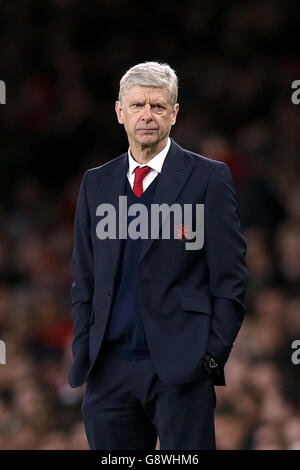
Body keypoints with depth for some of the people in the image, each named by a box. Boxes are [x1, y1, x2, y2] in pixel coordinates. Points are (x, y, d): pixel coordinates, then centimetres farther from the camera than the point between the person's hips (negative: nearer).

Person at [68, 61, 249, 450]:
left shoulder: (208, 178, 1)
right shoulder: (96, 183, 14)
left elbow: (230, 279, -2)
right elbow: (84, 281, 16)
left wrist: (211, 357, -9)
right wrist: (84, 353, 5)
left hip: (181, 369, -4)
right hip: (109, 370, 4)